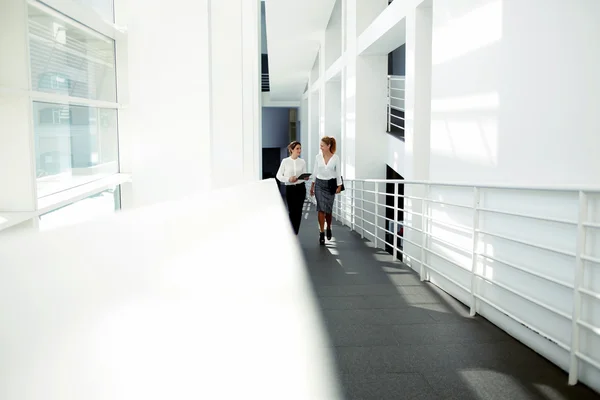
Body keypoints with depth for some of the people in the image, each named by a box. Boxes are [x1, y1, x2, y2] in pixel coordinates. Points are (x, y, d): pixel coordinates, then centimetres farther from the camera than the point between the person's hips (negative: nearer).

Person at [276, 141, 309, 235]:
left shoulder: (302, 162, 5)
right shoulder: (285, 161, -2)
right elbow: (278, 175, -1)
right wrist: (288, 179, -17)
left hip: (301, 188, 2)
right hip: (290, 188, -2)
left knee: (298, 211, 3)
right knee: (292, 211, -2)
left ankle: (295, 233, 16)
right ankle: (291, 233, 16)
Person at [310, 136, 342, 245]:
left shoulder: (335, 158, -5)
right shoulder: (318, 157, 1)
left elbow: (338, 173, 0)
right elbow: (315, 172, 8)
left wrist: (339, 186, -5)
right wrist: (312, 185, 9)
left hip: (330, 185, -1)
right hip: (319, 184, 1)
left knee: (328, 209, 6)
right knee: (321, 209, -5)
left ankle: (328, 228, 34)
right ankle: (321, 234, 1)